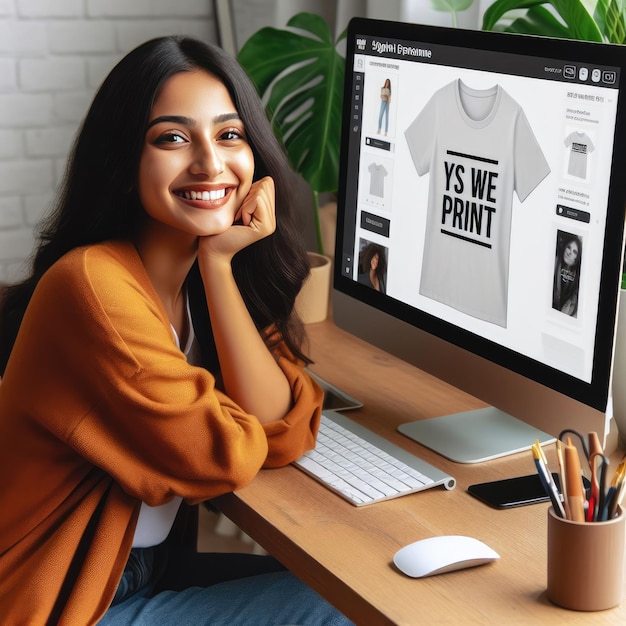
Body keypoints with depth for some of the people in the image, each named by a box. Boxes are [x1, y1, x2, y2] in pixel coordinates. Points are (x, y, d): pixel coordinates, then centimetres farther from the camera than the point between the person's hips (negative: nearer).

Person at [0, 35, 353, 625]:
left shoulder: (199, 284, 0)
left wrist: (218, 263, -15)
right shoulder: (93, 284, -25)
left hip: (151, 565, 7)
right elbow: (228, 458, -20)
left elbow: (284, 435, -11)